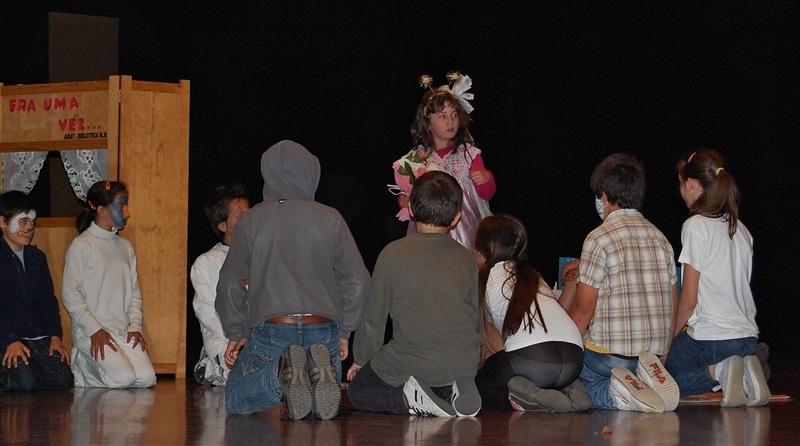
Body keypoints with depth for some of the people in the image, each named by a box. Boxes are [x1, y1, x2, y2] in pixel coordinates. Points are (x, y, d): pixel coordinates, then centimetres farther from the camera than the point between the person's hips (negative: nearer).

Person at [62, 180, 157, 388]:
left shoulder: (125, 247, 16)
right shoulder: (81, 246, -3)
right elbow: (70, 295, -7)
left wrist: (135, 326, 0)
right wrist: (94, 330, -14)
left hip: (123, 332, 6)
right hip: (91, 333, -6)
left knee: (146, 378, -16)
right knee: (124, 378, -24)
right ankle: (82, 367, 5)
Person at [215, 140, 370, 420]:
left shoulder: (251, 221, 1)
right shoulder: (330, 219, 1)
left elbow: (229, 284, 1)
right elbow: (358, 281, 0)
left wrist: (237, 333, 13)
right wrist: (344, 331, 11)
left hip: (270, 328, -1)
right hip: (323, 328, 1)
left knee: (237, 401, 17)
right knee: (326, 404, 23)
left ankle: (279, 375, -15)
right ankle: (321, 370, -14)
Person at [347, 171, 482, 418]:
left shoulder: (394, 253, -8)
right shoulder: (466, 258, 4)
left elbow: (374, 316, -1)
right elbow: (476, 316, 12)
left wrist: (360, 359, 14)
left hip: (412, 363, -4)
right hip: (464, 364, 4)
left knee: (358, 392, 20)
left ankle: (411, 399, -9)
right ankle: (451, 391, 1)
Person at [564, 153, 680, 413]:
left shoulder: (599, 239, -9)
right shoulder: (659, 237, 11)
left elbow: (583, 308, -9)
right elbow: (673, 305, 13)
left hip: (609, 352, -6)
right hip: (655, 350, 7)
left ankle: (616, 393, -16)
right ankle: (649, 377, -4)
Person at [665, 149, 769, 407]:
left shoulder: (696, 226, -9)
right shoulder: (740, 228, 13)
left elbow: (689, 299, -10)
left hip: (711, 337, -7)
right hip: (748, 335, 7)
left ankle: (718, 371, -14)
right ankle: (744, 373, -1)